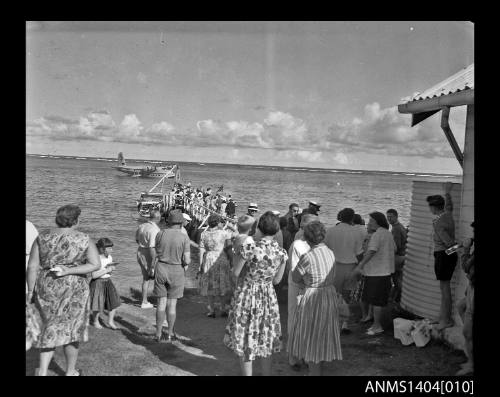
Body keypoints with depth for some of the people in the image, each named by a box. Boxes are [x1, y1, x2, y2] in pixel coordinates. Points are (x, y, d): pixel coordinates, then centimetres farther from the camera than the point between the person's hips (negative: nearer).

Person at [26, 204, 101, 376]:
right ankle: (70, 372, 25)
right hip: (73, 289, -2)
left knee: (51, 327, 19)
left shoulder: (42, 237, -1)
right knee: (70, 329, 13)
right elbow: (96, 265, -13)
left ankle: (42, 371, 9)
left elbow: (32, 266, -3)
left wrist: (30, 291, 4)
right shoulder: (84, 239, -6)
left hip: (47, 288, 2)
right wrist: (68, 271, -14)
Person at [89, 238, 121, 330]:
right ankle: (96, 321, 27)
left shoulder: (109, 257, 4)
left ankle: (110, 321, 14)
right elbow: (94, 275, -22)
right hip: (98, 283, -6)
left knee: (114, 301, -1)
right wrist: (106, 270, -20)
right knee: (98, 305, 2)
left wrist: (112, 268, -7)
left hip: (108, 282, 6)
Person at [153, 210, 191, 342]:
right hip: (176, 272, -2)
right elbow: (187, 260, -12)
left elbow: (156, 254, 4)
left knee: (161, 302, 11)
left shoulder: (160, 234, -4)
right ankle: (170, 334, 19)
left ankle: (158, 333, 15)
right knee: (172, 304, 9)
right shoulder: (184, 237, -12)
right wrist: (188, 261, 8)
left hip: (161, 269, 2)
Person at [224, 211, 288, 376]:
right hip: (269, 297, 4)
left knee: (245, 339, 11)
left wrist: (237, 255, 3)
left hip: (247, 294, -4)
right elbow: (277, 280, 2)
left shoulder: (250, 248, -22)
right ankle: (267, 373, 29)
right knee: (265, 340, 19)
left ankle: (247, 373, 20)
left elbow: (235, 273, -11)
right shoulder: (282, 253, -8)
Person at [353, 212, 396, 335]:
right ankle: (376, 324, 22)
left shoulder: (377, 235, -17)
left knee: (376, 300, -3)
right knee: (377, 299, 16)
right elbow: (394, 249, 23)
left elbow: (371, 252, -26)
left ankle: (377, 326, 4)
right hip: (385, 270, 10)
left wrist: (360, 266, -28)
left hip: (377, 272, -10)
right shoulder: (388, 233, 13)